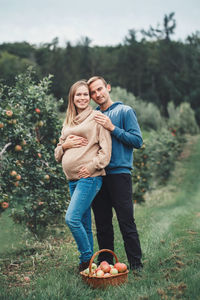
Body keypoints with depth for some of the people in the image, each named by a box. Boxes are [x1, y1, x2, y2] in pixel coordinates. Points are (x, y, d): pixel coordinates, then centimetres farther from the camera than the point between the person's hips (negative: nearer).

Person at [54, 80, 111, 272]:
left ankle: (87, 259, 0)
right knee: (84, 223, 11)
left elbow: (105, 149, -7)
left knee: (72, 218, -16)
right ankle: (88, 261, 19)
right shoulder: (68, 122, 20)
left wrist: (91, 167, -16)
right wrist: (66, 144, 0)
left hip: (90, 177, -7)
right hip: (72, 179, 7)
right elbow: (57, 153, 20)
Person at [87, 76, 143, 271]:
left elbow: (137, 141, -7)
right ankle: (105, 263, 22)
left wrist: (112, 128, -13)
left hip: (119, 173, -5)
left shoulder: (125, 111, 2)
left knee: (126, 222, -4)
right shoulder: (93, 116, 16)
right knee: (102, 223, 11)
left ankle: (136, 265, 4)